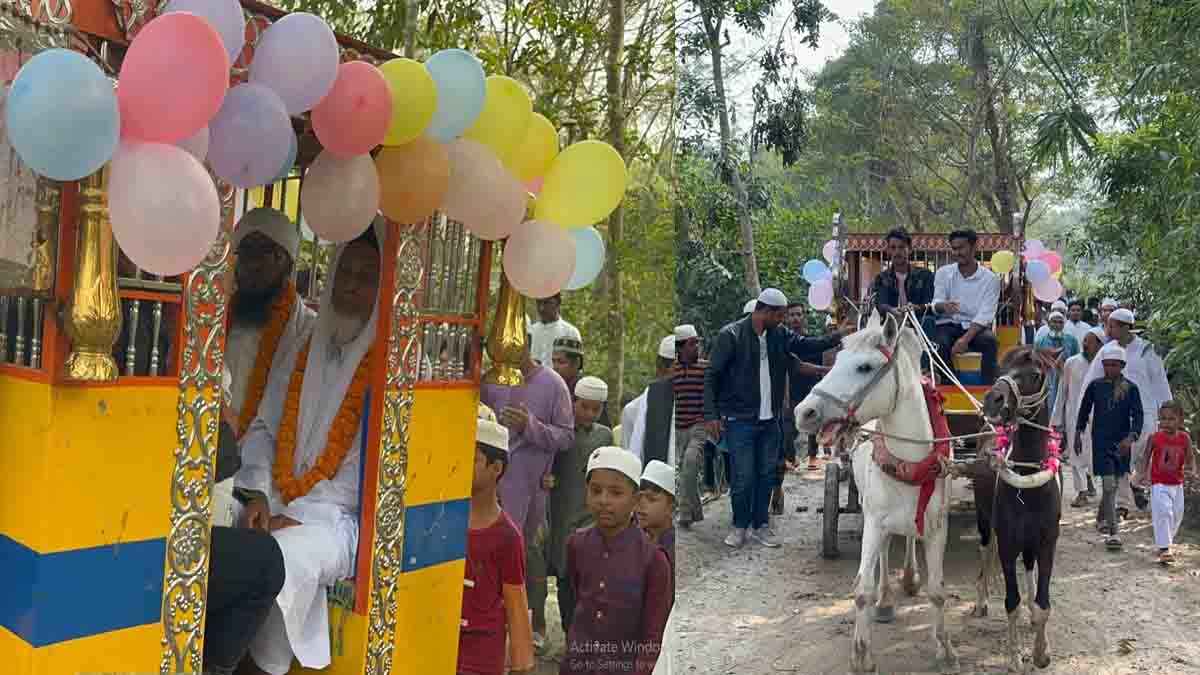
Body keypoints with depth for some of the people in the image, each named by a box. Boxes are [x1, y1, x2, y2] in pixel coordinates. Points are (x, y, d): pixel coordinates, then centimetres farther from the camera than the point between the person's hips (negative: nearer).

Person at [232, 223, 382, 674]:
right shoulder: (301, 355, 13)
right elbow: (264, 429, 15)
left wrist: (303, 516, -14)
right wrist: (257, 494, -2)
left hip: (341, 519, -5)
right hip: (278, 508, 5)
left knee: (283, 558, -31)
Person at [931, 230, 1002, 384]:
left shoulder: (990, 278, -1)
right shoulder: (943, 273, 6)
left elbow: (985, 315, -10)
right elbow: (936, 304, -2)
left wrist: (965, 339, -26)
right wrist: (943, 306, -30)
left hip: (975, 327, -1)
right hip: (948, 325, 1)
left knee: (989, 341, -33)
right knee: (940, 344, -32)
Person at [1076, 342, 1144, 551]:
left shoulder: (1130, 388, -3)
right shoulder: (1095, 386, -1)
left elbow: (1137, 416, -8)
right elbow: (1084, 410, 11)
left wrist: (1131, 437, -23)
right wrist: (1078, 432, 12)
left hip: (1122, 443, 2)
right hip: (1101, 442, -2)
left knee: (1113, 484, 16)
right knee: (1108, 485, -8)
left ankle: (1102, 517, 41)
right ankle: (1112, 532, -9)